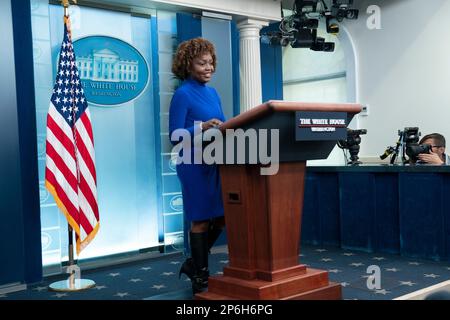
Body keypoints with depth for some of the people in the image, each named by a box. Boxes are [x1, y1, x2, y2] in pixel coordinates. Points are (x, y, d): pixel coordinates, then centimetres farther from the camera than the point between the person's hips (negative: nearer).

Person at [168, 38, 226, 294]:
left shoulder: (213, 93, 14)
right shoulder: (183, 94, -8)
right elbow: (175, 136, -14)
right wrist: (201, 127, -28)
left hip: (218, 162, 7)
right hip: (195, 163, -7)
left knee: (222, 217, 10)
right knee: (201, 220, 2)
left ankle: (193, 264, 28)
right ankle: (201, 276, 17)